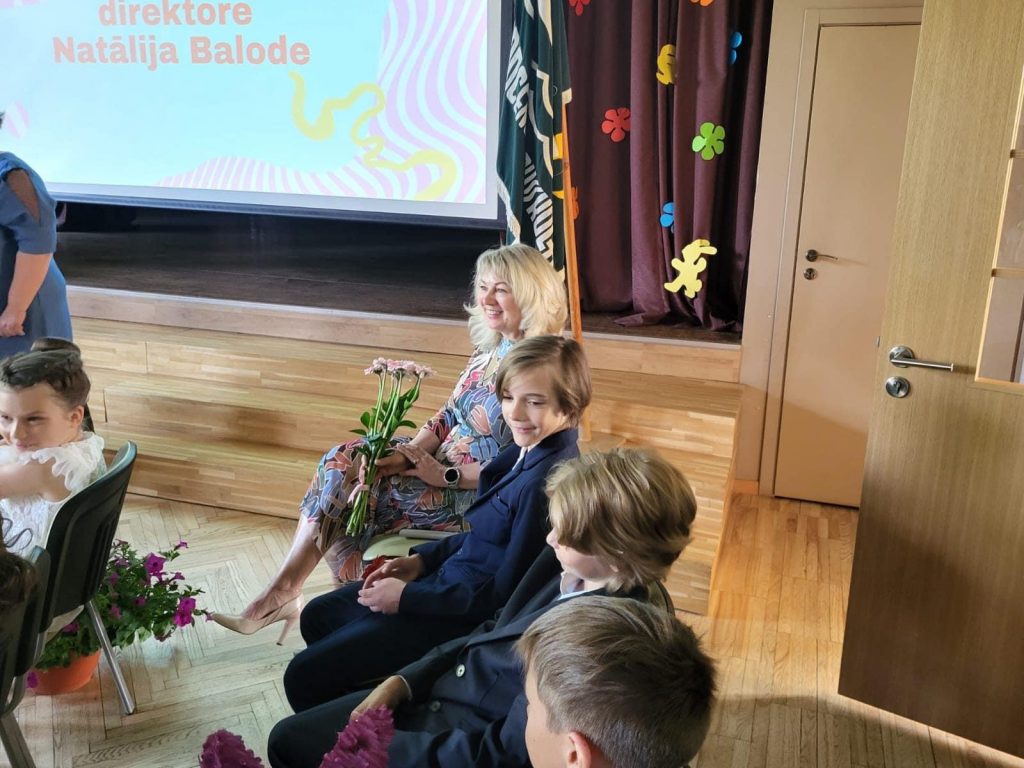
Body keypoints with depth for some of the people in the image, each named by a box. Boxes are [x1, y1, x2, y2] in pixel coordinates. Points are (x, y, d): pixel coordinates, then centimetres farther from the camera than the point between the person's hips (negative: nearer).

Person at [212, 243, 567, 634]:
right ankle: (281, 593, -7)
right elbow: (448, 417, 11)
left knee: (344, 486, -15)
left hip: (478, 496, -9)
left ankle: (282, 592, 1)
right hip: (443, 466, 9)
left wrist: (443, 475, -17)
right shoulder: (490, 350, 9)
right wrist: (409, 454, -7)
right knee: (342, 462, -8)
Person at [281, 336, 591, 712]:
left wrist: (408, 596, -16)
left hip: (469, 617, -10)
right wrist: (421, 559, 6)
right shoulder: (529, 450, 0)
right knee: (317, 616, 23)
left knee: (304, 677, -6)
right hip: (452, 577, 10)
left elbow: (504, 593, -24)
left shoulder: (545, 482, -29)